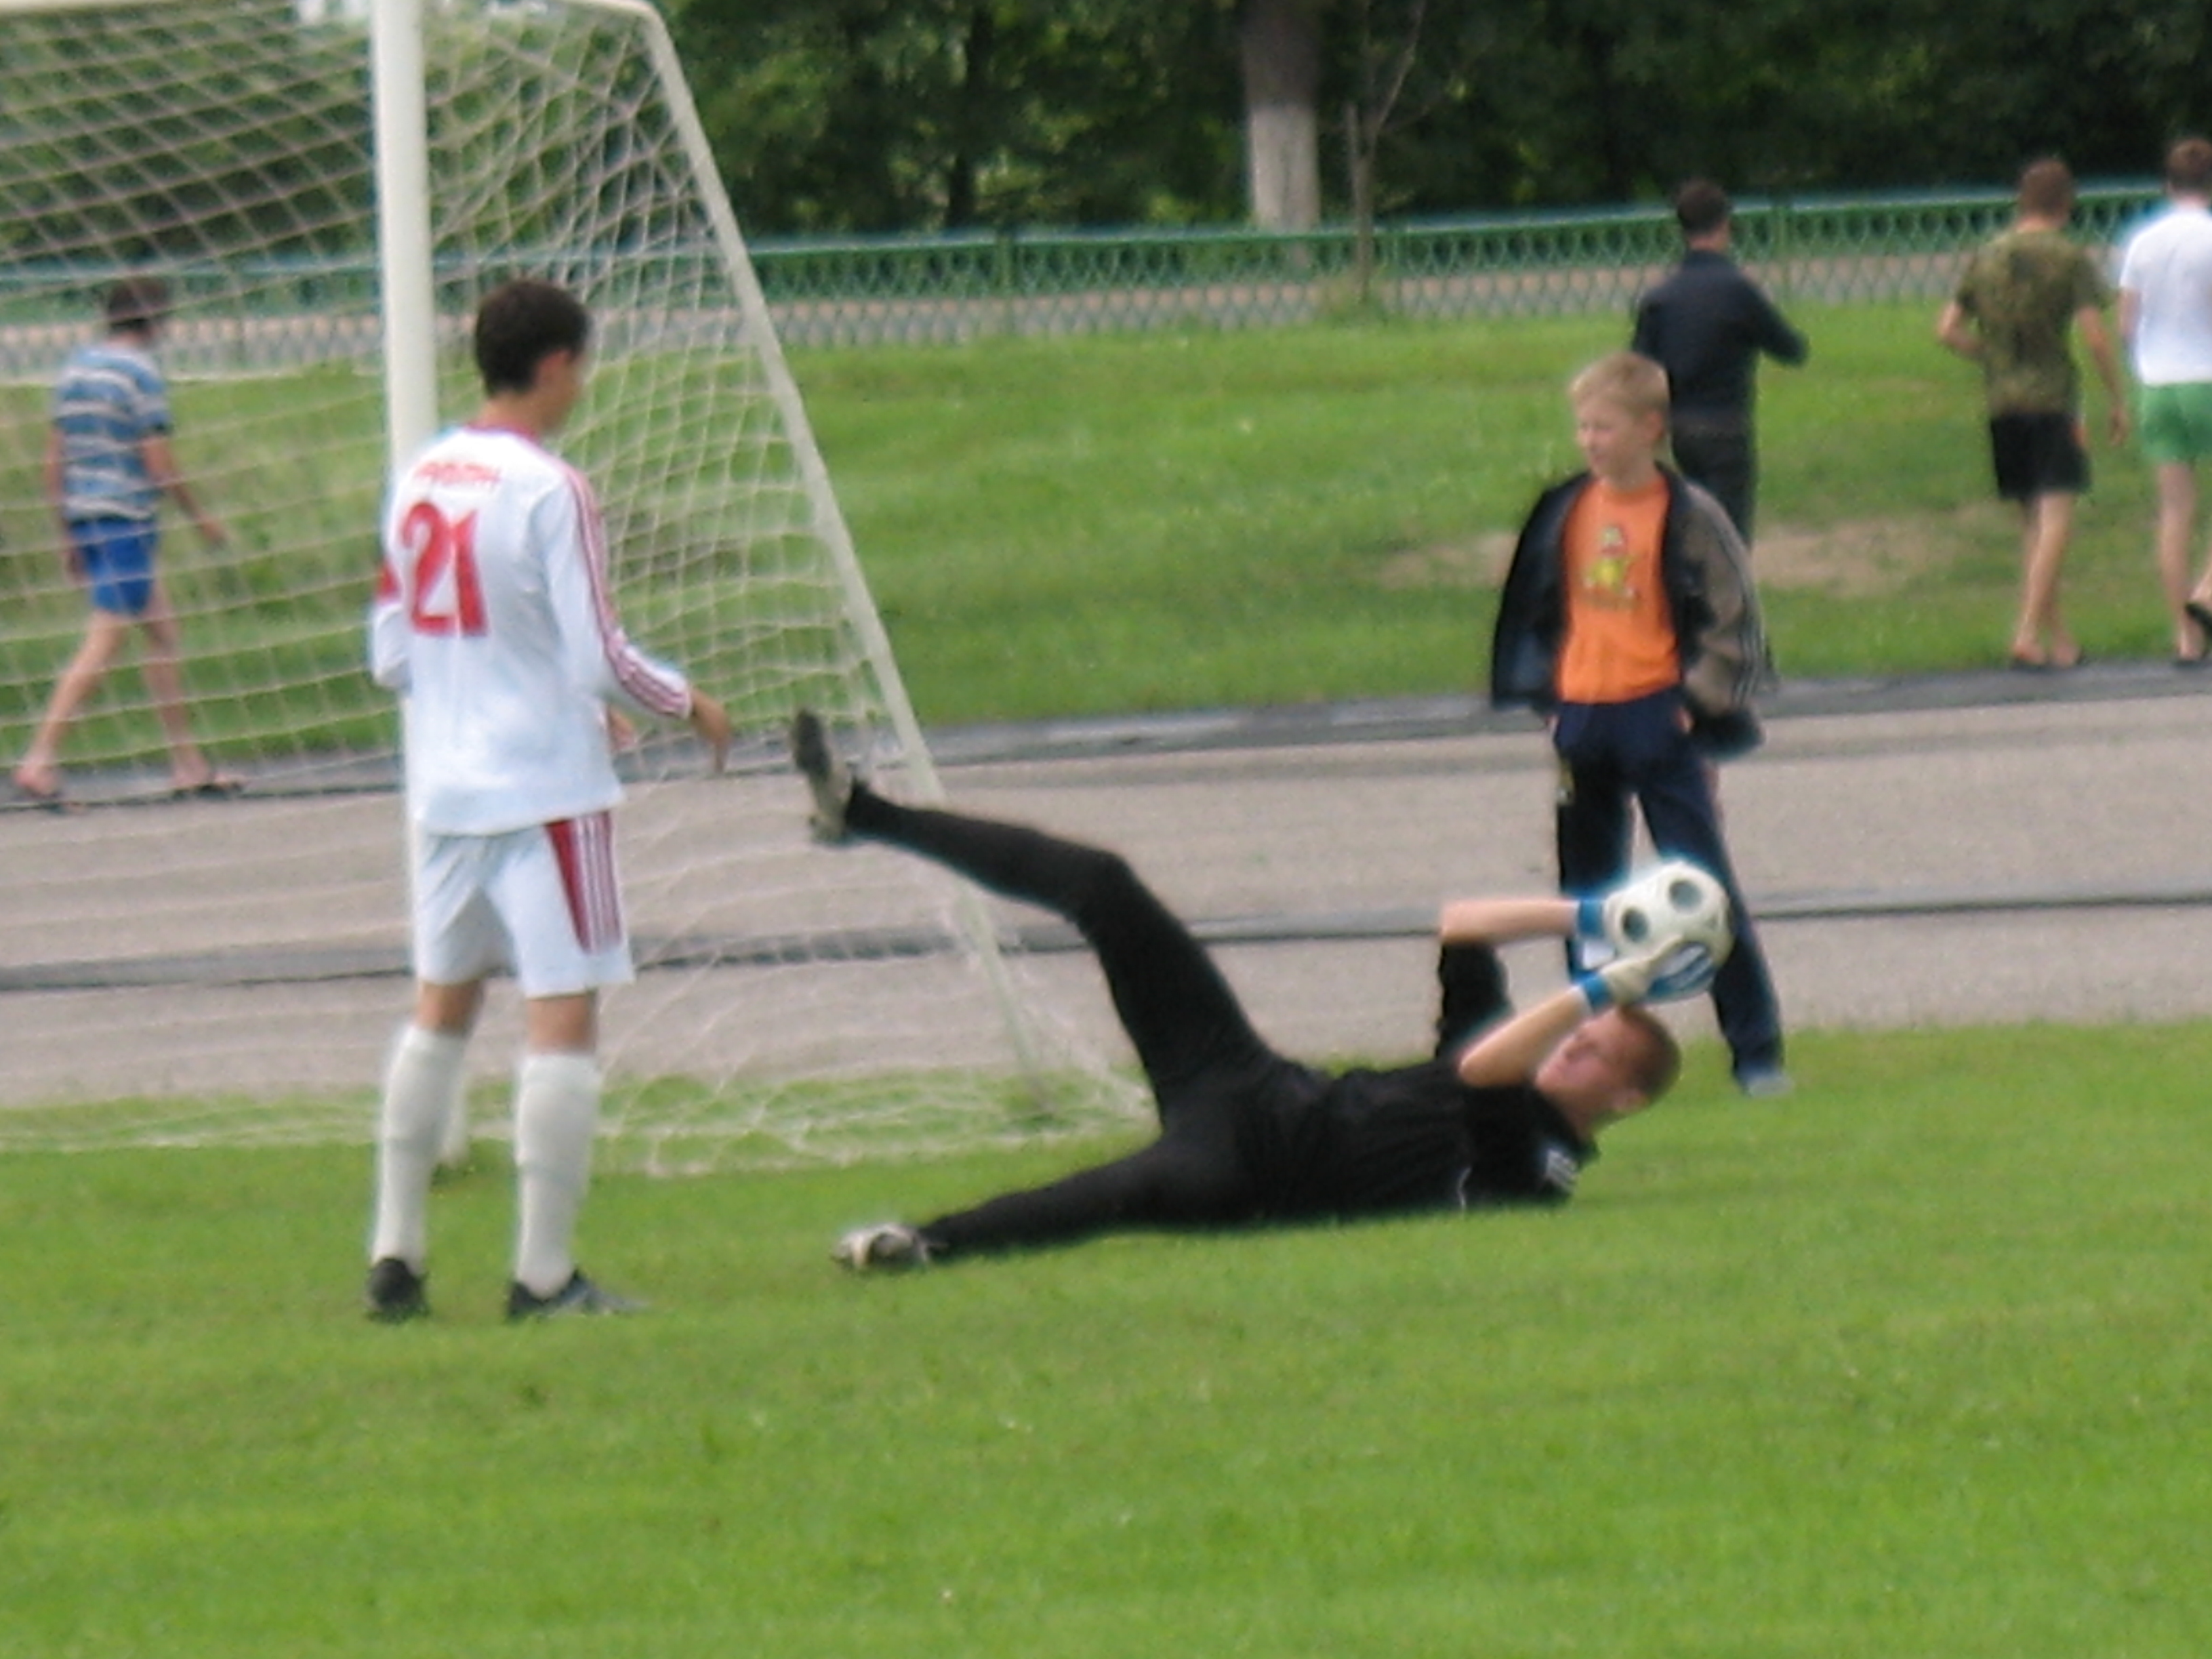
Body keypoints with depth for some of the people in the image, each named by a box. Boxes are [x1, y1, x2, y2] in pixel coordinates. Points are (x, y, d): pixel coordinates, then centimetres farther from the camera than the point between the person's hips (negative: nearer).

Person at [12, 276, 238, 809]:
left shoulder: (74, 369, 11)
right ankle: (40, 759, -17)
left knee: (162, 633, 16)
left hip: (85, 521, 8)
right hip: (127, 520, -8)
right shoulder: (141, 374, -12)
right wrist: (201, 517, 0)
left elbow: (54, 460, 13)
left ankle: (187, 763, 19)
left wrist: (67, 533, 19)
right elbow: (159, 465, -13)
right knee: (103, 643, -9)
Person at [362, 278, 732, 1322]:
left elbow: (392, 657, 12)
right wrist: (689, 707, 1)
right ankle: (544, 1276, -4)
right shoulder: (548, 491, -15)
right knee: (563, 1019, -3)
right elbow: (598, 658, -17)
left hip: (444, 791, 7)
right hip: (548, 790, -7)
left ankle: (396, 1255, 16)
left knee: (441, 1009, 17)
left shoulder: (417, 483, 6)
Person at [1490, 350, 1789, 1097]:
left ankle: (1757, 1049, -1)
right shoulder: (1566, 512, 7)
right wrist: (1548, 697, 11)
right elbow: (1541, 608, 18)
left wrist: (1699, 705, -10)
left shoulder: (1689, 517, -8)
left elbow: (1731, 617, -5)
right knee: (1587, 890, 11)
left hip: (1658, 719, -5)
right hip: (1583, 719, 5)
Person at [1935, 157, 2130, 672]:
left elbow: (1948, 330, 8)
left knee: (2034, 521, 13)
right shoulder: (2070, 260, -6)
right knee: (2056, 518, -6)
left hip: (2002, 403, 5)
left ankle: (2059, 638, 18)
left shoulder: (1986, 259, 9)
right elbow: (2095, 337, -11)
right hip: (2054, 399, -5)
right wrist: (2117, 400, -2)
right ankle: (2028, 634, -18)